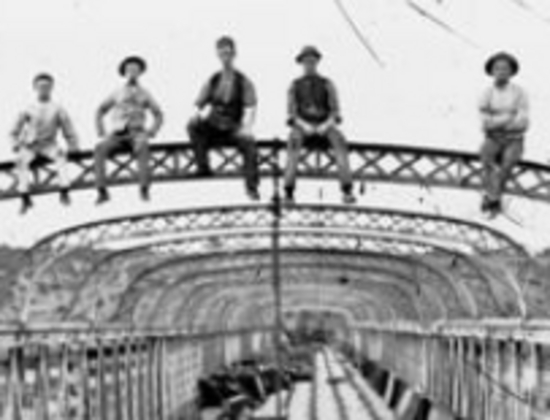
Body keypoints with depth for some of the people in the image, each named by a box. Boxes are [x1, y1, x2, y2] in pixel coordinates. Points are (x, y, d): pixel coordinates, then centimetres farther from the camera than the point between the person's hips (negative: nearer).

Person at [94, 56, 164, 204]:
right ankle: (102, 191, -32)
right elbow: (100, 111, 22)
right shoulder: (117, 94, 17)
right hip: (117, 134, 1)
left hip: (136, 133, -1)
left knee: (142, 146, -39)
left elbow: (159, 115, 18)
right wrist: (101, 132, 6)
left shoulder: (144, 94, 17)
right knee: (100, 148, -31)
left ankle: (144, 189, -43)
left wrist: (152, 131, -1)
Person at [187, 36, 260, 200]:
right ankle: (203, 167, -19)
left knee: (248, 142, -35)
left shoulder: (243, 82, 1)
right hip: (213, 128, 3)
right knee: (192, 126, -26)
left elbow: (250, 108, -10)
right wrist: (199, 116, -15)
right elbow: (199, 105, 9)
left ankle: (252, 187, -26)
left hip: (234, 129, -3)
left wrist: (246, 127, -29)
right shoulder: (213, 81, 10)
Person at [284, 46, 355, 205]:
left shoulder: (327, 84, 10)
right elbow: (291, 113, 1)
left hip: (325, 127, 1)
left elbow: (335, 111, 1)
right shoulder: (295, 85, 10)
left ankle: (347, 191, -40)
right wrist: (304, 126, -19)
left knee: (339, 139, -34)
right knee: (294, 139, -38)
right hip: (303, 127, 0)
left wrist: (326, 125, -19)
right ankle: (288, 191, -41)